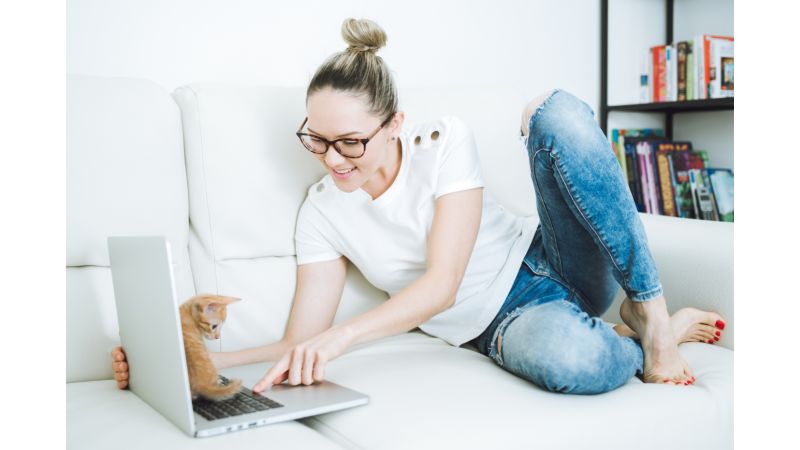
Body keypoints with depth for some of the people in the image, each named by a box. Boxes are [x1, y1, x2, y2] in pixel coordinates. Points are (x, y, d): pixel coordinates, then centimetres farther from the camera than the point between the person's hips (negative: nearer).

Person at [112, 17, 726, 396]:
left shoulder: (445, 142, -12)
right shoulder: (322, 211, -5)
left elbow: (442, 284, -23)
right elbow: (300, 344, -7)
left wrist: (343, 334, -37)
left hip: (549, 264, 1)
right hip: (503, 322, 0)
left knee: (559, 111, -29)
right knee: (566, 359, -44)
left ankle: (649, 311, -18)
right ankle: (655, 338, -6)